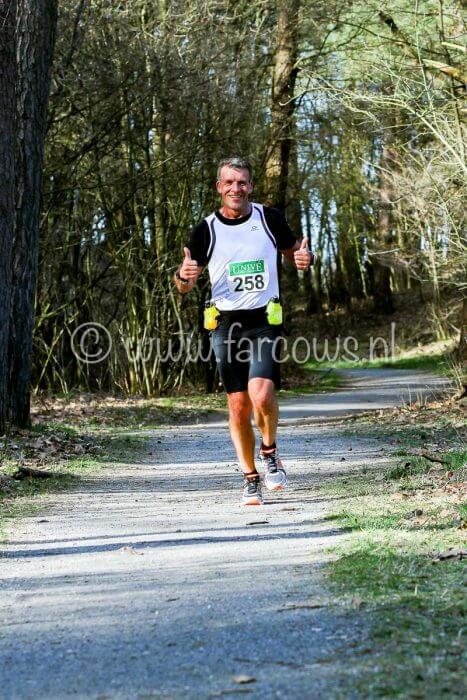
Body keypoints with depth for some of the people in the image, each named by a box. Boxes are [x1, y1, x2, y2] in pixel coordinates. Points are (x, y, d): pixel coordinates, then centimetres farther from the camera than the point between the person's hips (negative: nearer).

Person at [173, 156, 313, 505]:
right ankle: (251, 478, 17)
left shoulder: (269, 218, 3)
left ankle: (270, 451, 9)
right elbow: (185, 286, 5)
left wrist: (305, 257, -8)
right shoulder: (206, 231, 2)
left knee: (262, 396, -20)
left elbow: (294, 252, 17)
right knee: (238, 406, 2)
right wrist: (183, 275, -20)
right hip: (227, 325, 1)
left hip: (265, 321, -1)